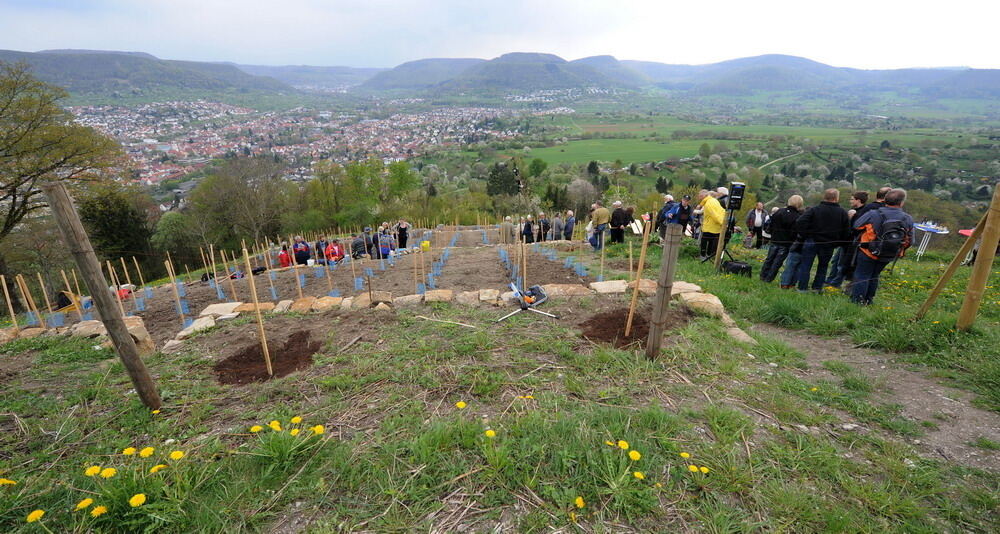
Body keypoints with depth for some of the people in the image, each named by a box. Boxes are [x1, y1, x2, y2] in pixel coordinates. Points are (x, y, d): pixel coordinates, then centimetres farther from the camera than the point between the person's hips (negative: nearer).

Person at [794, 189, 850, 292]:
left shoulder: (814, 209, -5)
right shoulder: (843, 212, 2)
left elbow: (800, 223, -16)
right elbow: (847, 232, 3)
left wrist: (805, 235, -5)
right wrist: (838, 243, 12)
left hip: (811, 242, -2)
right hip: (829, 245, 2)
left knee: (805, 265, 2)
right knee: (823, 266, 16)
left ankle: (802, 288, 1)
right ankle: (817, 287, 18)